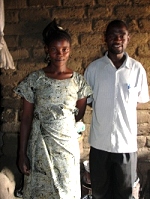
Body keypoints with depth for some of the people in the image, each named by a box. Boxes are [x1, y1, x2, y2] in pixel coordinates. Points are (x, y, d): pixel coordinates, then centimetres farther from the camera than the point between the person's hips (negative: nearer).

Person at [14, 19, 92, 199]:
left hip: (68, 144, 1)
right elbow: (26, 119, -4)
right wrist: (22, 153, -5)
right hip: (40, 145, -1)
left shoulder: (78, 80, -2)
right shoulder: (34, 80, -7)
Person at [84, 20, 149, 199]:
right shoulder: (94, 68, -4)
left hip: (127, 141, 0)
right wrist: (104, 110, -1)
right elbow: (87, 100, 5)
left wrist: (123, 107, 1)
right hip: (99, 141, 1)